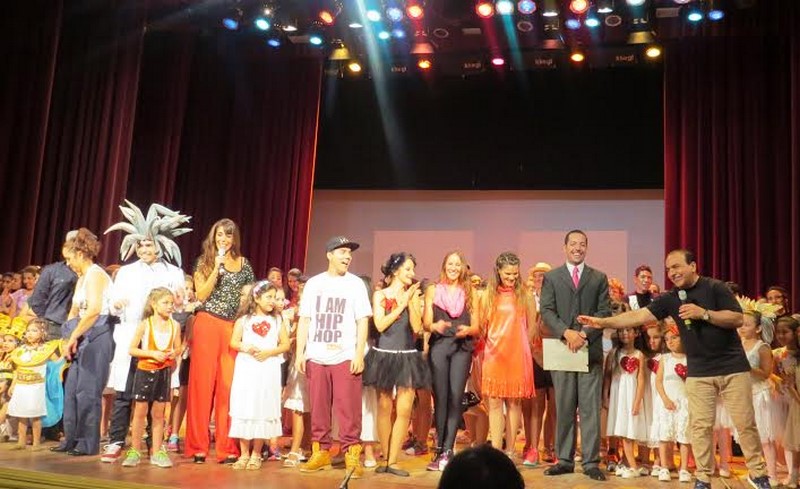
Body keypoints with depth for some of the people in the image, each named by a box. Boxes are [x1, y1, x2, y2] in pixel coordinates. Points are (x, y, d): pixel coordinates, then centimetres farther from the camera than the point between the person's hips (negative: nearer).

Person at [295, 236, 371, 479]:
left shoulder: (356, 284, 5)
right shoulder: (313, 283, 11)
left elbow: (362, 321, 1)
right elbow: (304, 320, 11)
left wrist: (359, 353, -8)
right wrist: (300, 353, 4)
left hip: (345, 357, -2)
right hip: (316, 357, 3)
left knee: (348, 409, -5)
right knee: (318, 408, 7)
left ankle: (351, 454, 1)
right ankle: (320, 452, 18)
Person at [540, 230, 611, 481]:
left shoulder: (599, 278, 12)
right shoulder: (551, 277, 10)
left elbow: (604, 312, 3)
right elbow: (547, 311, 1)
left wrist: (585, 334, -12)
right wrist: (566, 332, -15)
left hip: (591, 349, 0)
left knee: (590, 409, 0)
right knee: (564, 409, 6)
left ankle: (591, 462, 5)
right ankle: (565, 460, 13)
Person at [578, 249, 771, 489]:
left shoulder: (715, 288, -7)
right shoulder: (670, 299, 2)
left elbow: (737, 319, -11)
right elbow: (638, 316, -6)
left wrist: (703, 313, -23)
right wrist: (603, 322, -16)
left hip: (732, 367, -3)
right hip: (698, 372, 3)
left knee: (745, 423, 4)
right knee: (701, 426, 1)